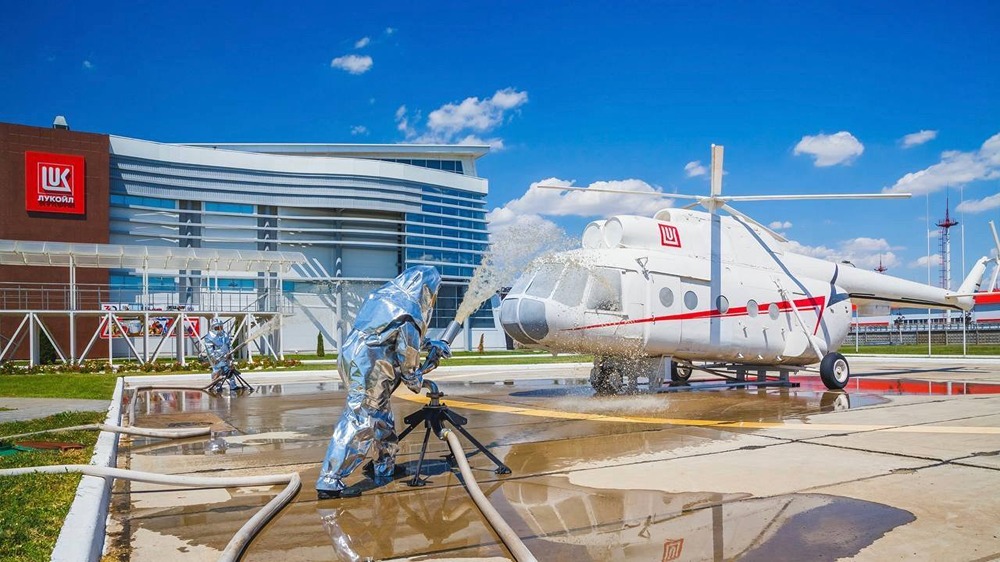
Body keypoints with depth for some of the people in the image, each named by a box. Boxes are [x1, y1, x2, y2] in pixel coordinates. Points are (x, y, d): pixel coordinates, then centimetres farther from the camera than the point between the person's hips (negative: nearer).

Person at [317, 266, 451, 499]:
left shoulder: (383, 295, 18)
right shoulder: (409, 310, -9)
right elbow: (407, 351, -6)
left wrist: (432, 344, 31)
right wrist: (416, 380, 10)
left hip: (351, 357, 10)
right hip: (369, 367, -10)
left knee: (381, 414, 20)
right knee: (359, 422, -10)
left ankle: (385, 468, 32)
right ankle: (329, 482, -13)